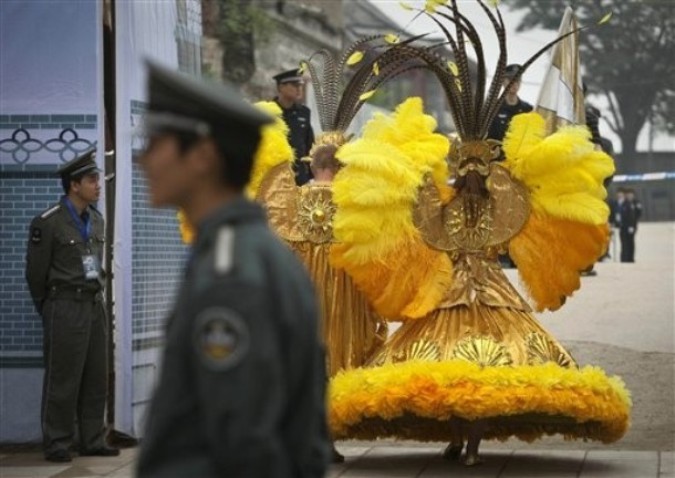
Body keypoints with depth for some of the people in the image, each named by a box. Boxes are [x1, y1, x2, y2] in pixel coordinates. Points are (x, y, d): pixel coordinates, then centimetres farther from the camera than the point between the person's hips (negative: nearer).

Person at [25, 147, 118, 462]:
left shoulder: (96, 220, 12)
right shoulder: (48, 223, -10)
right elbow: (35, 272, -4)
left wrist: (94, 297, 16)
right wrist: (48, 311, 4)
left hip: (94, 305, 7)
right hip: (65, 308, -7)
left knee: (96, 379, 7)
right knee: (62, 381, -3)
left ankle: (93, 441, 14)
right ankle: (57, 445, 3)